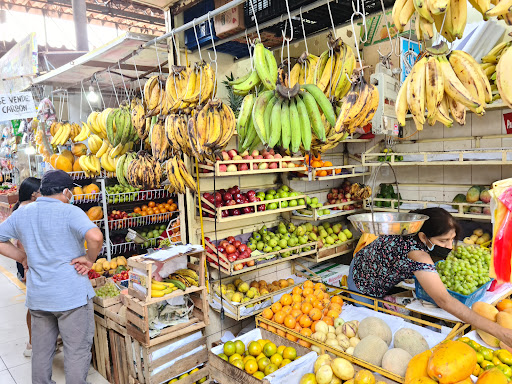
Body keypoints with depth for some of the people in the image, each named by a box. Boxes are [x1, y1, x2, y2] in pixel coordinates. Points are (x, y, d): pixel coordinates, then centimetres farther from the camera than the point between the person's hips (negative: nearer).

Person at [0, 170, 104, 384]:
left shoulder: (21, 214, 5)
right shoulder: (69, 212, -15)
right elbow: (95, 237, -31)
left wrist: (21, 257, 13)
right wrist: (89, 259, -15)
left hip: (37, 296, 6)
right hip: (71, 294, -6)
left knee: (41, 349, 22)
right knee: (77, 350, 7)